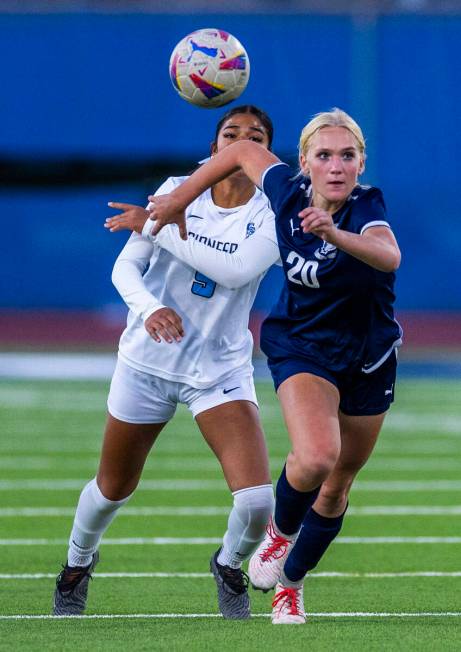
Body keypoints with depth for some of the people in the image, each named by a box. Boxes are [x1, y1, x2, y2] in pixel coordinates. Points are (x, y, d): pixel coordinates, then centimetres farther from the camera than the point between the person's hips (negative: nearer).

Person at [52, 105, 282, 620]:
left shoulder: (271, 215, -9)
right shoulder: (178, 191, -5)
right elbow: (125, 267, -8)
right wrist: (149, 307, -29)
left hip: (221, 370, -1)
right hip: (148, 361, 1)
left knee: (257, 501, -17)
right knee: (113, 489, 15)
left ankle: (229, 565, 16)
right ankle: (78, 562, 48)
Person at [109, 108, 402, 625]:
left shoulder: (366, 209, -26)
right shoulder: (289, 191, -17)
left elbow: (389, 256, -49)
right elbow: (246, 152, 4)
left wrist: (333, 233, -66)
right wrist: (180, 198, 6)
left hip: (369, 361, 0)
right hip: (302, 348, 0)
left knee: (338, 484, 13)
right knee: (315, 457, -28)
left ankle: (291, 583, 36)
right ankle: (280, 530, 4)